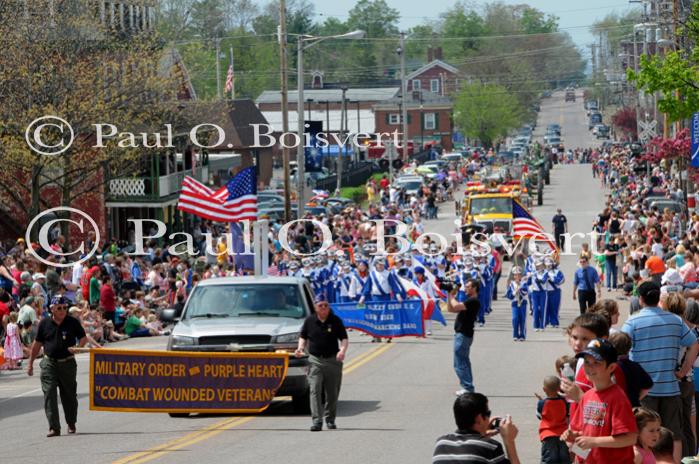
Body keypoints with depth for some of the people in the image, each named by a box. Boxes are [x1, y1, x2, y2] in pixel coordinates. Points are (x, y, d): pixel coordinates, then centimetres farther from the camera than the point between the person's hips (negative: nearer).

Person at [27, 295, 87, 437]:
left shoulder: (73, 322, 0)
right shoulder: (44, 323, 2)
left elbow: (83, 338, 9)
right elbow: (37, 344, 9)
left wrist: (78, 347, -13)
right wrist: (30, 364, 10)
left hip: (68, 363, 0)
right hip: (49, 364, 0)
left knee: (69, 395, 10)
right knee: (49, 394, -10)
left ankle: (71, 424, 28)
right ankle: (54, 427, -11)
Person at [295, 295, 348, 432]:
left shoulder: (336, 321, 2)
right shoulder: (309, 321, 4)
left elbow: (344, 338, 2)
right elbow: (303, 337, 15)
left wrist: (343, 350, -17)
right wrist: (301, 348, -5)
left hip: (333, 360, 1)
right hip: (315, 360, -1)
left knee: (332, 392, 8)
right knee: (315, 390, -14)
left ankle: (330, 419, 25)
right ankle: (317, 421, -18)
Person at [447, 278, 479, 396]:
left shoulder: (473, 301, -15)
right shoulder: (469, 301, 17)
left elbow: (456, 306, -26)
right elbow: (450, 309, 18)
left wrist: (451, 296, -8)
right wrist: (449, 295, 8)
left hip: (463, 335, -11)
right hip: (462, 334, 11)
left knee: (459, 364, -9)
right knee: (464, 362, 15)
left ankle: (468, 388, -8)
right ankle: (468, 387, 20)